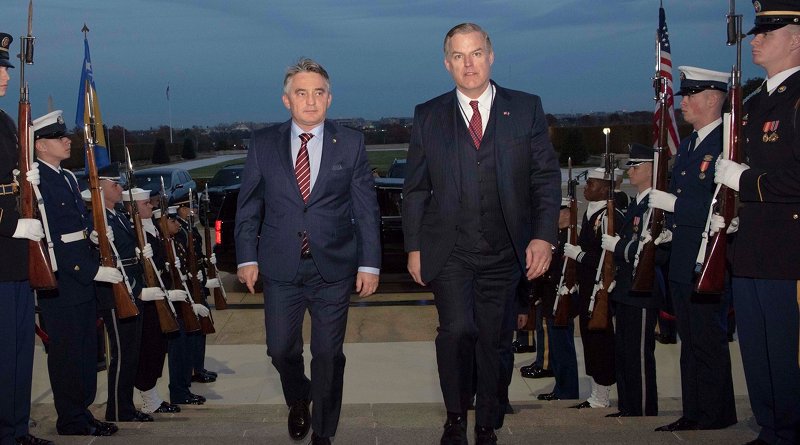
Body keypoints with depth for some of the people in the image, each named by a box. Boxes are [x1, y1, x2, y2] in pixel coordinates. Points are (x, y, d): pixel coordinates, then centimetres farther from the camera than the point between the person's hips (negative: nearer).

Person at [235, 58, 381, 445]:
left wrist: (369, 263, -3)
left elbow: (366, 209, 1)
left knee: (328, 354, 6)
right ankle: (298, 400, 39)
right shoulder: (263, 144, 2)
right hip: (280, 268, 1)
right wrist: (247, 257, 1)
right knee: (281, 350, 7)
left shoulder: (350, 143, 1)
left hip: (333, 268, -1)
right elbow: (248, 206, 6)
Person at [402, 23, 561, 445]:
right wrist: (414, 247, 3)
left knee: (491, 339, 6)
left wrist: (544, 235, -6)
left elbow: (547, 177, 4)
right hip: (448, 250, 0)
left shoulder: (526, 109, 5)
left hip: (504, 252, 1)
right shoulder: (429, 116, 6)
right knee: (457, 329, -16)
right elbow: (415, 189, 9)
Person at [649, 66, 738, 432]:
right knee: (690, 342, 14)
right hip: (682, 261, 9)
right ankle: (693, 414, 21)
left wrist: (672, 203, -20)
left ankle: (716, 415, 7)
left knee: (708, 340, -3)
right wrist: (667, 227, 8)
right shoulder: (686, 146, 17)